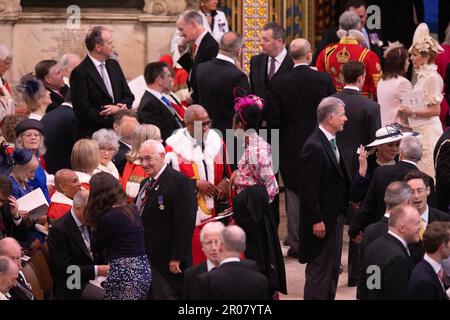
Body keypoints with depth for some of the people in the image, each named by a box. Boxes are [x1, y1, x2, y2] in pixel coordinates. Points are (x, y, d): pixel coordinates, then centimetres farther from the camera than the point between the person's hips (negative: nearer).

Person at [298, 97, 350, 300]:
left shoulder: (331, 142, 8)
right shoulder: (314, 147, -22)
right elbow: (308, 189, -22)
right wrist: (316, 221, -21)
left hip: (335, 216, 10)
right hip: (322, 220, -10)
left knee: (332, 267, 18)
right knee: (319, 268, -4)